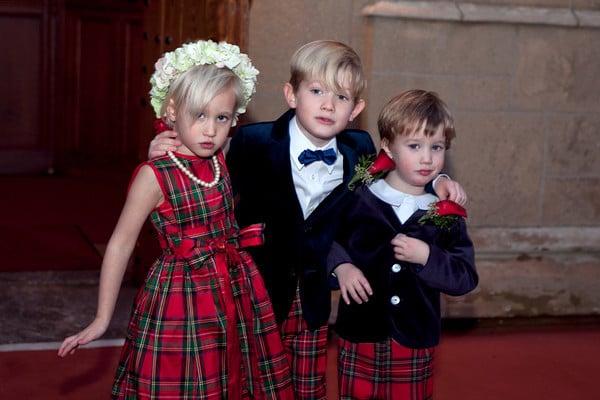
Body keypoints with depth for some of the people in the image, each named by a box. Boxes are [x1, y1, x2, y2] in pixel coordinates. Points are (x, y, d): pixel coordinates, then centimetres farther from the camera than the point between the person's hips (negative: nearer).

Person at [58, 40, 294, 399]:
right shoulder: (154, 175, -14)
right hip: (181, 298, -5)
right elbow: (121, 244, -9)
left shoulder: (225, 161, 1)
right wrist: (103, 319, -8)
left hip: (237, 294, 6)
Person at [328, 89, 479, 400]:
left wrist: (427, 257, -18)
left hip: (415, 342, 1)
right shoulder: (357, 199, -4)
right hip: (359, 338, 0)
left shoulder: (445, 214, -2)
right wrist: (340, 266, -10)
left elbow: (466, 278, -4)